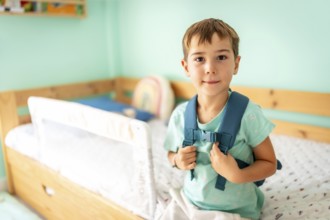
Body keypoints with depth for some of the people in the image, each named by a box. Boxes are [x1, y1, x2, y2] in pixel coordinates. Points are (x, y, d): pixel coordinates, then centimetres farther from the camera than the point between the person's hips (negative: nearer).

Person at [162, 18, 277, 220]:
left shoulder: (248, 114, -19)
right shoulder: (180, 115, -10)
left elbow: (270, 164, -9)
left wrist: (237, 175, -25)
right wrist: (178, 160, -14)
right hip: (189, 202, 3)